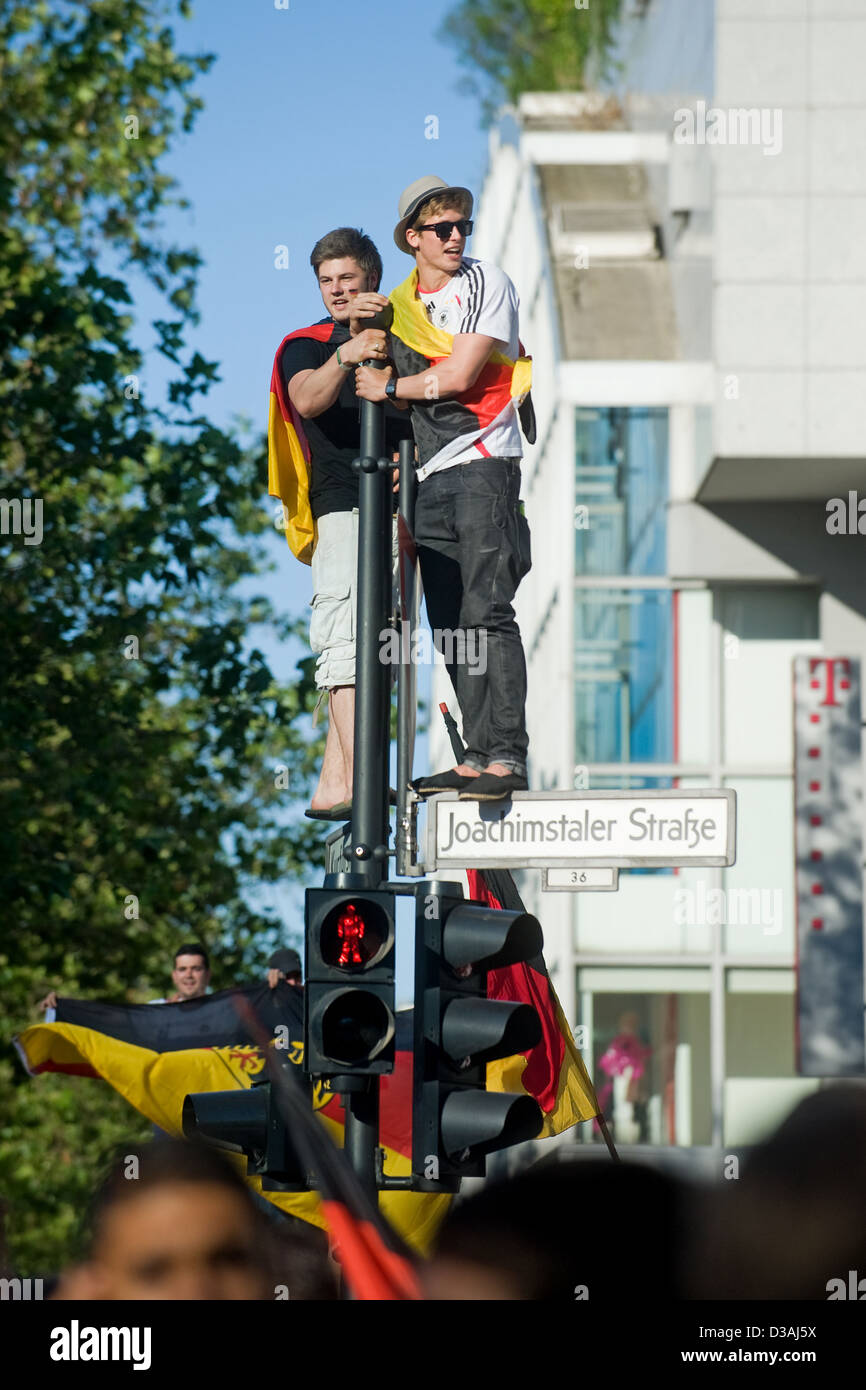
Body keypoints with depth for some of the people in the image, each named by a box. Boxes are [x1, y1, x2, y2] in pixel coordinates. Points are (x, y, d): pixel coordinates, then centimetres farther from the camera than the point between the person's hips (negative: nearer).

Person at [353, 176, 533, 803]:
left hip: (485, 463, -7)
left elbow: (458, 375, -9)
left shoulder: (487, 284, -1)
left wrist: (390, 386, 3)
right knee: (450, 626, 4)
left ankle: (509, 757, -21)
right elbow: (370, 377, 21)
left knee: (487, 613, -16)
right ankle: (478, 757, 6)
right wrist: (359, 331, 4)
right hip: (431, 477, 7)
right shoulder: (399, 303, 18)